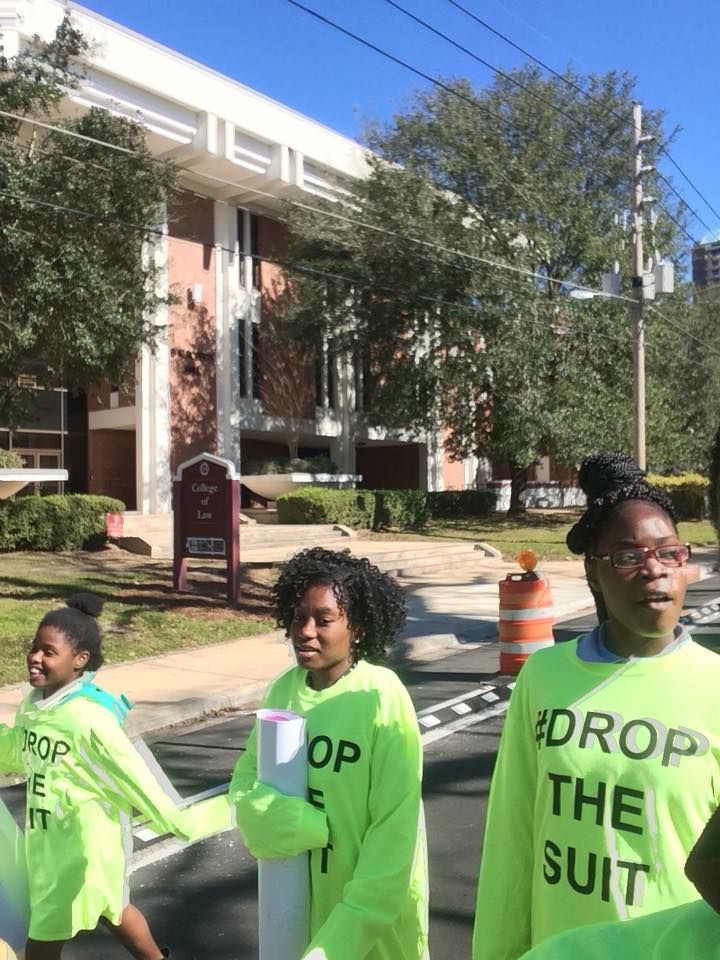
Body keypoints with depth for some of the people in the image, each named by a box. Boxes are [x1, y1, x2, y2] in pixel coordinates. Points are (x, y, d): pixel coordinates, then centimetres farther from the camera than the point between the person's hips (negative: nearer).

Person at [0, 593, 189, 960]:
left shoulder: (89, 718, -27)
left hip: (83, 843, -8)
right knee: (110, 908, 25)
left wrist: (176, 823, -16)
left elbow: (132, 773, -22)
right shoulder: (34, 704, -3)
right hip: (49, 839, 8)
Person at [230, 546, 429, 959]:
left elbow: (395, 829, -21)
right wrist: (296, 823, -21)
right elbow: (247, 776, -1)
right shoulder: (282, 688, -6)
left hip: (374, 896, -4)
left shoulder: (382, 698, -23)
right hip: (298, 888, 5)